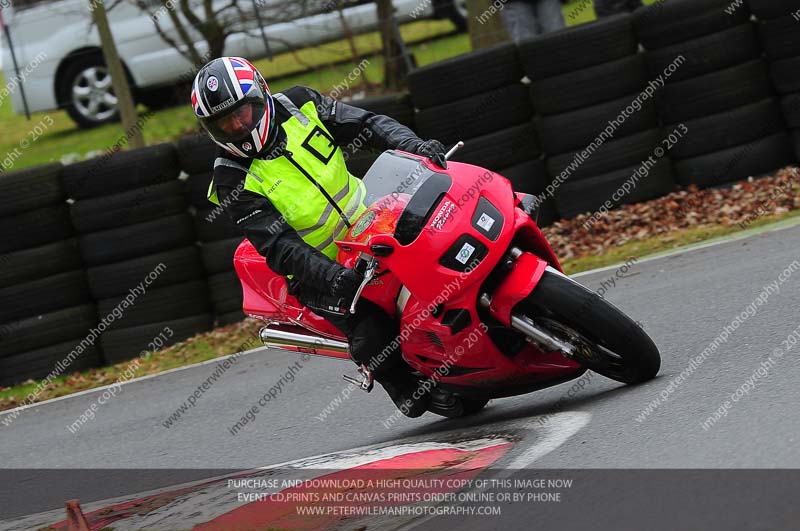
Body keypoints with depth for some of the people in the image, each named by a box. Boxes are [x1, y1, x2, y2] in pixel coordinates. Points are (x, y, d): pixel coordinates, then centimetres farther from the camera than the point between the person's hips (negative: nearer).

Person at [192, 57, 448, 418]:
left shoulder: (298, 106, -5)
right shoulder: (234, 185, -17)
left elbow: (369, 125, 0)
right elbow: (279, 248, -23)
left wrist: (413, 145, -20)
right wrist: (331, 276, -39)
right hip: (319, 272, -5)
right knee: (372, 332, -25)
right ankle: (408, 392, -1)